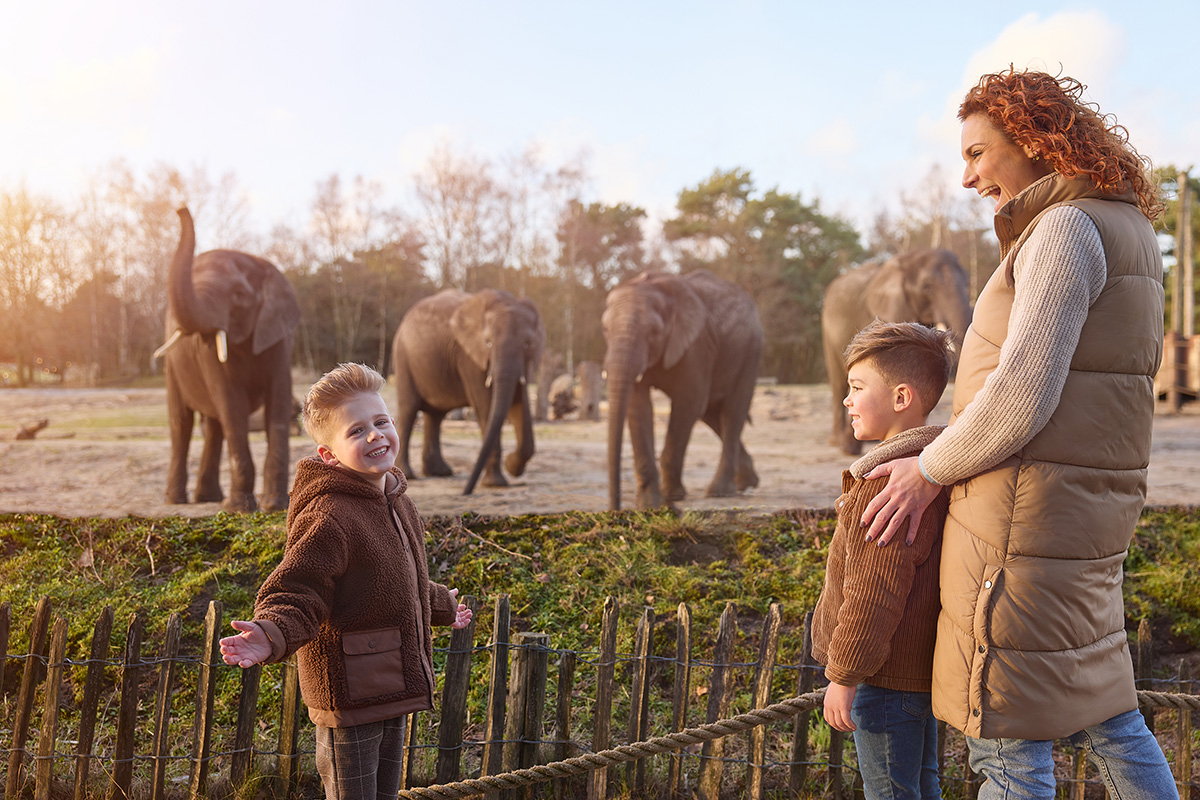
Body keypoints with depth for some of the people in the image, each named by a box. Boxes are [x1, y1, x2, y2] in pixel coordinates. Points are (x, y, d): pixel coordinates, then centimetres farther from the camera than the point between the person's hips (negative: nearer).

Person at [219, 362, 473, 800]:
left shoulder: (397, 504, 9)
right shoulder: (328, 518, -21)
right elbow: (295, 594, -23)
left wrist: (442, 606, 42)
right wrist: (269, 636, -43)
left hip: (393, 690, 9)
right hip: (349, 695, -8)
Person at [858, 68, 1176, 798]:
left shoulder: (1066, 228, -15)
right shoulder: (1125, 231, 15)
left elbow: (1022, 395, -23)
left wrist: (930, 471, -9)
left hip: (1031, 517, -10)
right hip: (1088, 516, 10)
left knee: (1008, 738, 1)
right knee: (1101, 709, 21)